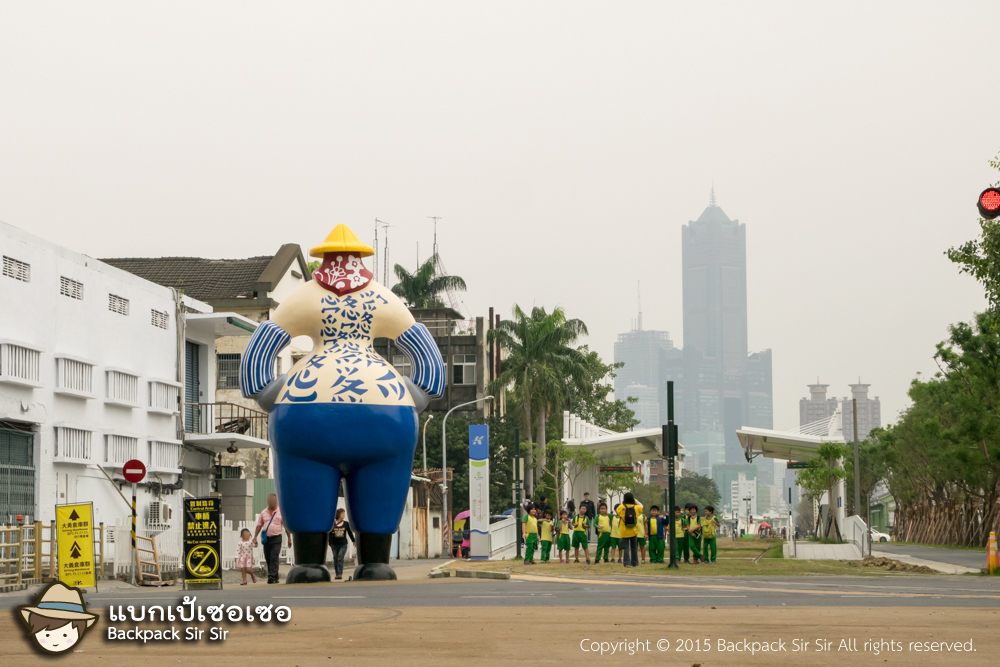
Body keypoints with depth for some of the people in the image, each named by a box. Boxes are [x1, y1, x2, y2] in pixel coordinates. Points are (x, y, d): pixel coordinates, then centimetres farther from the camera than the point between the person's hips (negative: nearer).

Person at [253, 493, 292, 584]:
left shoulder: (281, 512, 1)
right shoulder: (264, 513, 9)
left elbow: (286, 526, 5)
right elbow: (259, 525, 12)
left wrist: (289, 539, 5)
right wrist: (255, 537, 5)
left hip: (276, 538, -4)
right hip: (266, 538, 4)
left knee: (274, 557, -15)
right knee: (267, 559, 7)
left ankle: (272, 577, -20)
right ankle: (274, 578, 18)